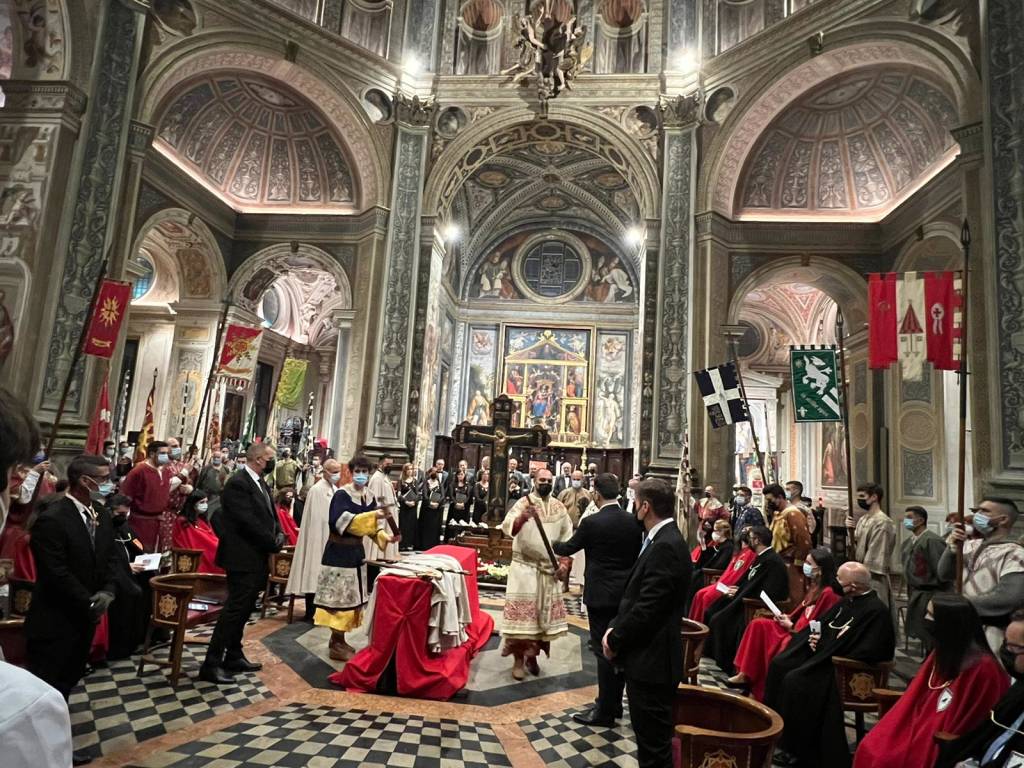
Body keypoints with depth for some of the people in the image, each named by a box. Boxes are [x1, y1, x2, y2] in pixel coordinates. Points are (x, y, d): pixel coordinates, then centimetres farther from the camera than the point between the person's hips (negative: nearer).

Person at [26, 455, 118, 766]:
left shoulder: (101, 516, 5)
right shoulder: (51, 520, -21)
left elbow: (110, 559, 9)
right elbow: (56, 574, -23)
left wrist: (107, 592, -8)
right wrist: (89, 603, -15)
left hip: (84, 618, 8)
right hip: (54, 621, -8)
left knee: (65, 685, 18)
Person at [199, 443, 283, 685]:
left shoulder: (260, 483, 12)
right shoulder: (238, 483, -18)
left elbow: (269, 515, 17)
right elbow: (248, 521, -23)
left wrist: (279, 534, -2)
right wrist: (273, 542, -14)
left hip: (256, 557, 10)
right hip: (243, 557, -10)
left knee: (243, 609, 17)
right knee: (235, 609, -6)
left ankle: (233, 657, 28)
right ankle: (211, 664, 2)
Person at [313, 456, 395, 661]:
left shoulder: (370, 497, 6)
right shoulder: (342, 494, -15)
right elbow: (341, 521, -29)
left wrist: (384, 536, -8)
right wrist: (372, 516, -36)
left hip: (357, 551, 8)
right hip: (339, 552, -7)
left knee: (352, 596, 13)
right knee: (340, 596, -3)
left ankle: (338, 639, 26)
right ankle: (336, 645, 8)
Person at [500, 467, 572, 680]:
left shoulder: (559, 507, 6)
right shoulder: (524, 503, -8)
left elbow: (568, 537, 10)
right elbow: (507, 528, -23)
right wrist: (522, 518, -43)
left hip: (550, 569, 4)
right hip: (525, 567, -4)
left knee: (544, 613, 10)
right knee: (522, 612, -3)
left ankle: (532, 655, 26)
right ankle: (518, 659, 10)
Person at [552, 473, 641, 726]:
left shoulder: (591, 522, -16)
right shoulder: (633, 521, -1)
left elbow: (568, 548, -1)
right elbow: (637, 555, 9)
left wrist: (553, 544, 19)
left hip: (601, 595, -6)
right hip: (626, 594, 6)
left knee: (604, 651, 2)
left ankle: (605, 711, 11)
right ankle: (614, 702, 30)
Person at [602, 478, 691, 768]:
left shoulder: (666, 547, -23)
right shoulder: (662, 540, 9)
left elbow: (647, 609, -25)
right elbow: (637, 597, 14)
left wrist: (615, 639, -11)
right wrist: (615, 628, 3)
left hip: (651, 661, -10)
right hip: (646, 656, 10)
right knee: (649, 737, 22)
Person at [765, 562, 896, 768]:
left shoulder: (876, 611, -19)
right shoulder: (849, 600, 8)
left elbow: (866, 653, -24)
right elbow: (823, 621, 16)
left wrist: (826, 646, -18)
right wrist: (814, 637, -5)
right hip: (822, 652, 9)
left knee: (794, 680, -23)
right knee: (779, 664, -2)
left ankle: (797, 750, -7)